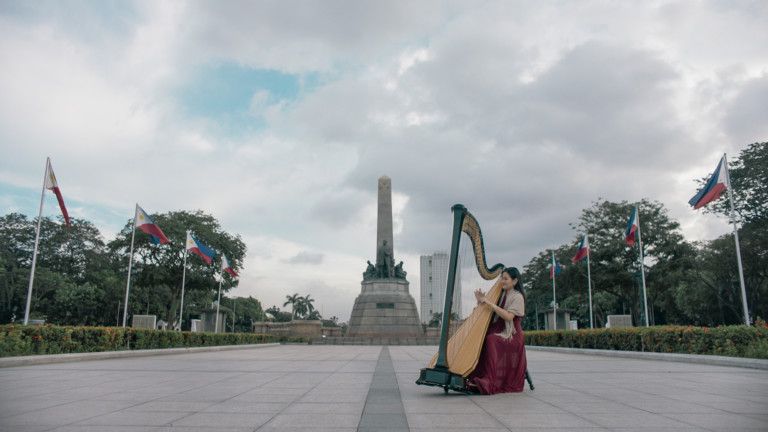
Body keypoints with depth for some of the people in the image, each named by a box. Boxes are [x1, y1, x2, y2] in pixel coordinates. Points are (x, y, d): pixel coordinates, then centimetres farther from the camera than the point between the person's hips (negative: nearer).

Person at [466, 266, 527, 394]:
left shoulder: (517, 297, -5)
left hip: (511, 335, -6)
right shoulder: (500, 294, 15)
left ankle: (488, 382, -36)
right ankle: (473, 376, -24)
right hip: (497, 332, 6)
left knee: (491, 340, -34)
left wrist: (490, 303, -22)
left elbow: (508, 316, -21)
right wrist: (481, 302, -3)